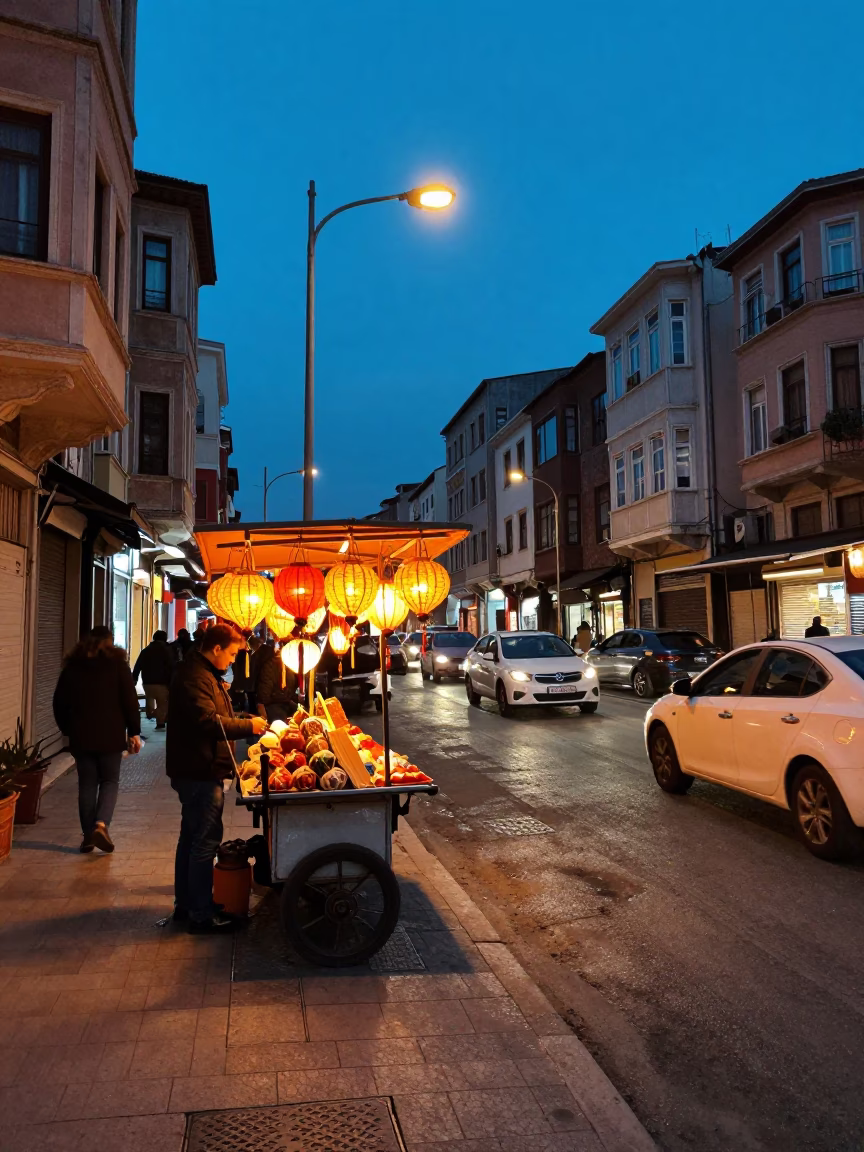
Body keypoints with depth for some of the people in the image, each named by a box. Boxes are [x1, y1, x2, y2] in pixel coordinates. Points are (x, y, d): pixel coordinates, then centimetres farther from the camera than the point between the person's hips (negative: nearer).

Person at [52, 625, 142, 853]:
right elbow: (130, 700, -5)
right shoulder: (117, 663, -1)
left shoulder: (72, 666, 7)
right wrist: (133, 732, 0)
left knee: (87, 784, 10)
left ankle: (88, 835, 11)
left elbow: (60, 702, 10)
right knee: (110, 781, 7)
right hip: (111, 735, -2)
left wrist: (68, 729, 20)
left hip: (81, 736, 2)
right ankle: (101, 824, -13)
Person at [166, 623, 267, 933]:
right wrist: (248, 726, -18)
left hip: (197, 771, 11)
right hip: (199, 772, -11)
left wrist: (246, 722, 9)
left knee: (191, 838, 18)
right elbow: (208, 721, -27)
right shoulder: (194, 677, -19)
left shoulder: (205, 674, 17)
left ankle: (186, 904, 29)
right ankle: (201, 914, 3)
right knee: (205, 841, -5)